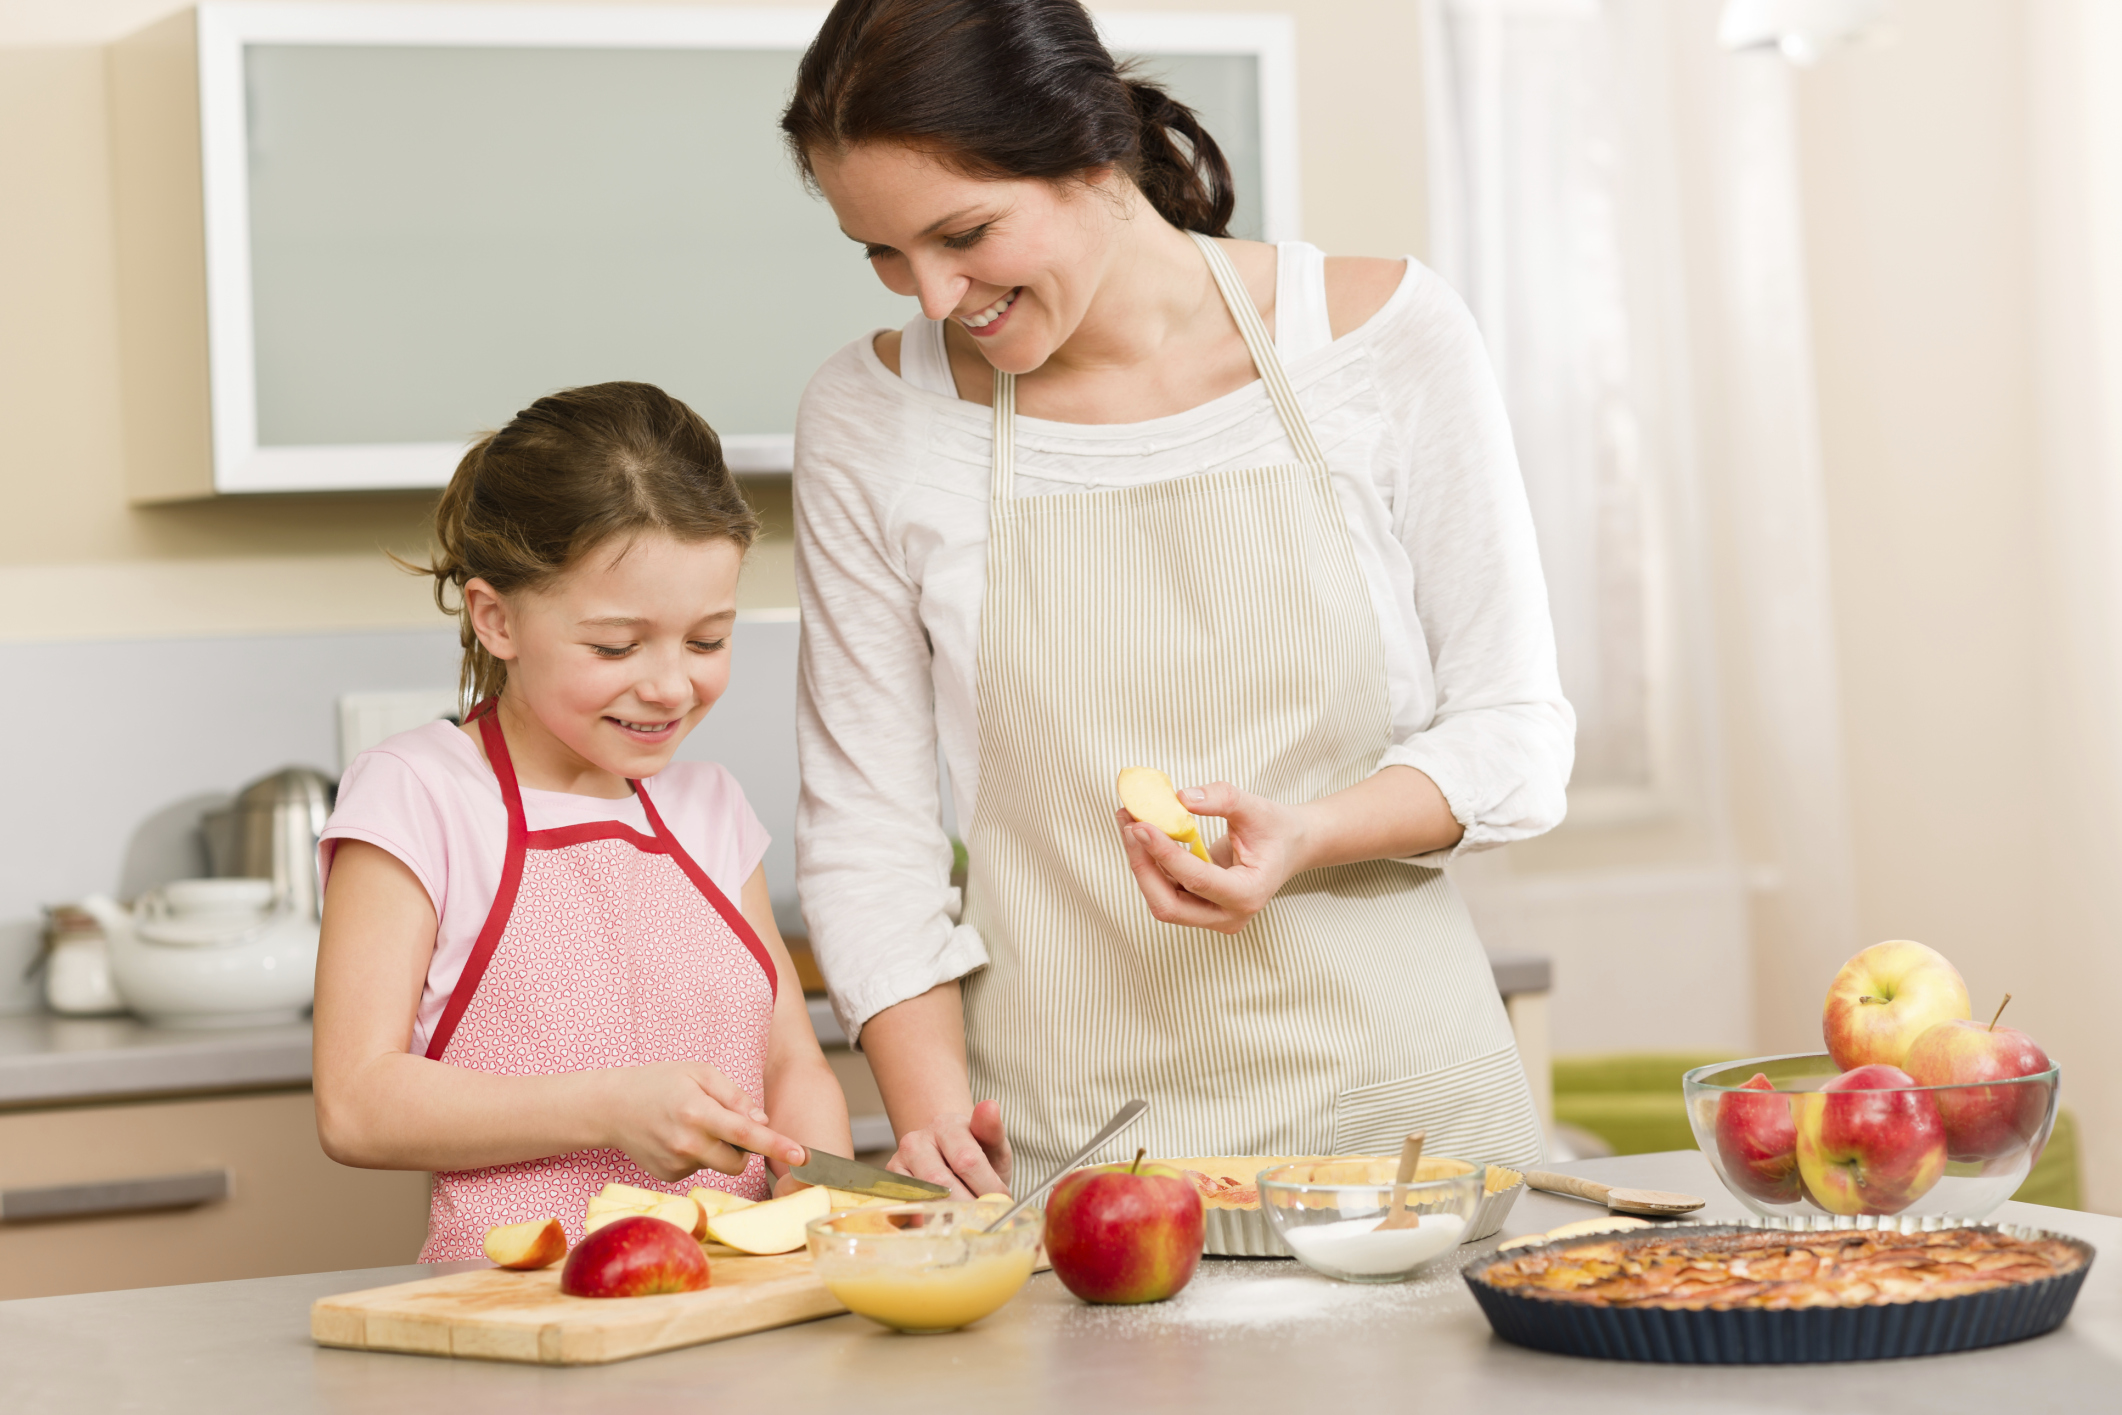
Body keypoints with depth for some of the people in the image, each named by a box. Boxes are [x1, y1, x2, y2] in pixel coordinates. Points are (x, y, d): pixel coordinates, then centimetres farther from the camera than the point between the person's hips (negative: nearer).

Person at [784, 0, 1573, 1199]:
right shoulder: (871, 417, 2)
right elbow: (866, 821, 7)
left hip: (1387, 1094, 0)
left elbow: (1514, 735, 4)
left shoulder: (1387, 334, 0)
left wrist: (1308, 835, -15)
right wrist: (931, 1110, -6)